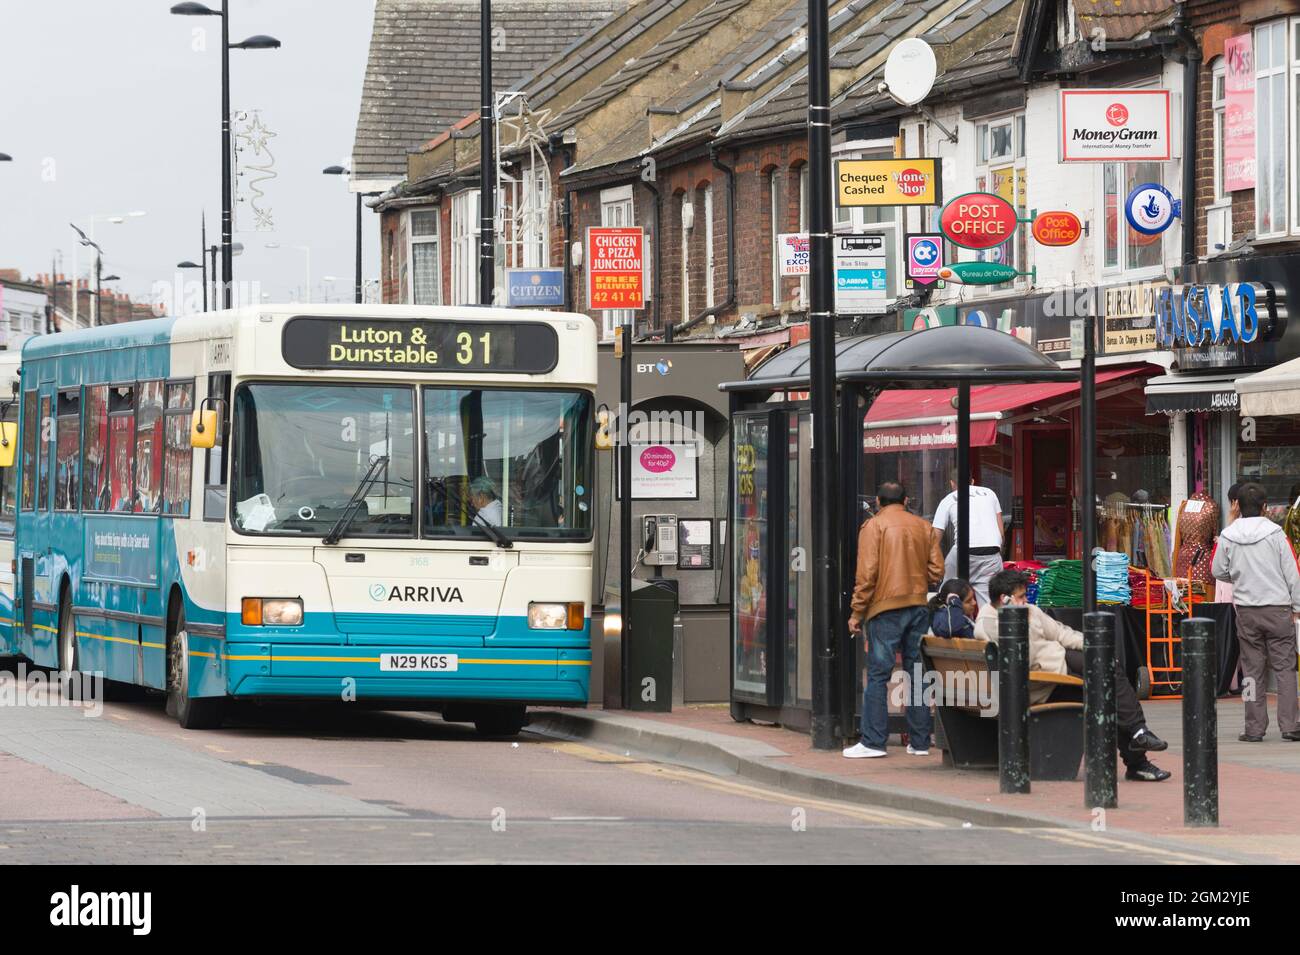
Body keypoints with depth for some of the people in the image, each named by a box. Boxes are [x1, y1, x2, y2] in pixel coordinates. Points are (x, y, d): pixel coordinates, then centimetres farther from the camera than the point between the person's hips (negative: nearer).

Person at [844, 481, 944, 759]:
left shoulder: (873, 526, -3)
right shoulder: (923, 527, 10)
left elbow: (867, 574, -9)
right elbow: (937, 570, 7)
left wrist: (857, 612, -5)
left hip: (886, 607, -4)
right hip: (919, 608, 5)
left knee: (878, 674, -3)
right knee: (917, 672, 9)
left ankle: (873, 741, -7)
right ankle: (920, 741, 10)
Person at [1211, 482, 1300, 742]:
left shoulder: (1227, 536, -2)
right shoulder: (1275, 533, -8)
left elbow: (1219, 572, 8)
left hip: (1246, 611, 2)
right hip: (1278, 608, -2)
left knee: (1252, 669, 8)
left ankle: (1255, 727, 6)